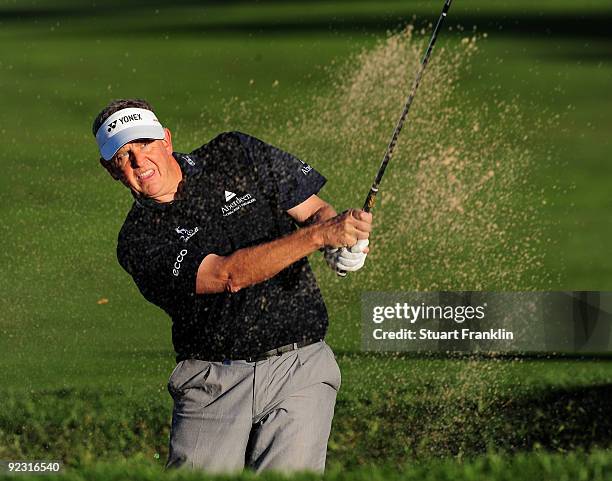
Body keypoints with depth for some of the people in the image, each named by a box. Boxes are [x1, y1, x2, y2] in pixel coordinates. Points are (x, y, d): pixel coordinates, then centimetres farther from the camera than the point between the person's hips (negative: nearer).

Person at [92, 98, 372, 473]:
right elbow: (228, 274, -16)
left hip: (299, 366, 0)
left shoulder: (238, 155, 6)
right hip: (211, 382, 0)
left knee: (289, 475, -14)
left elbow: (315, 210, 12)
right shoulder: (137, 240, -4)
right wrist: (318, 235, -26)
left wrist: (341, 244, -13)